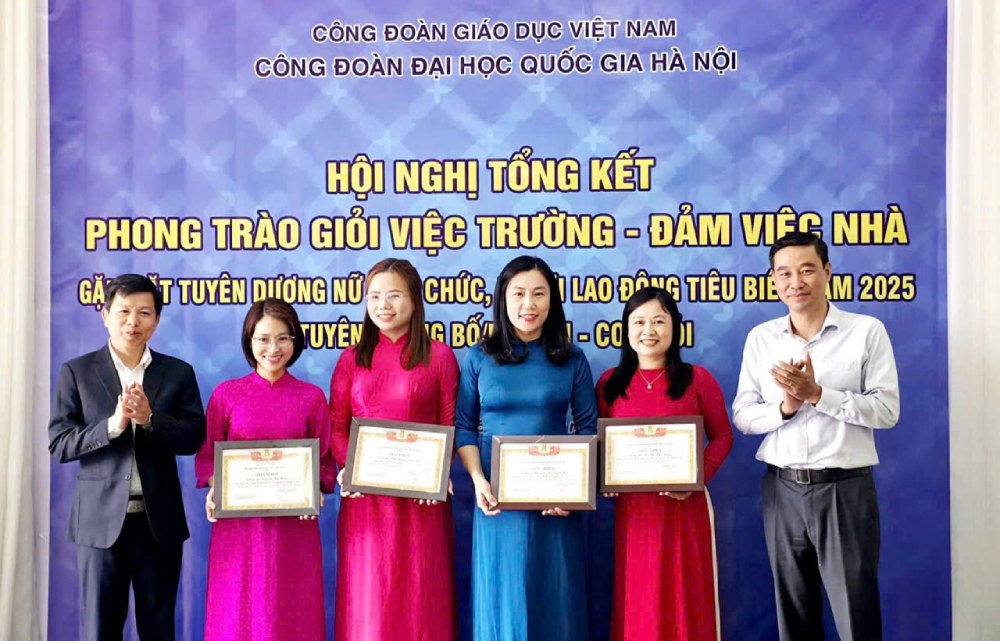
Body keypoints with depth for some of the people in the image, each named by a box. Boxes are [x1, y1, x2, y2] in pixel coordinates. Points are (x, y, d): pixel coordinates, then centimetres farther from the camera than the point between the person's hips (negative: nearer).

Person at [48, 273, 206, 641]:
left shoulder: (178, 373, 5)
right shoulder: (77, 372, 2)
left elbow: (194, 439, -1)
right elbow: (59, 445, -4)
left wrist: (150, 419, -18)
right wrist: (113, 424, -19)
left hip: (159, 520, 1)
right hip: (101, 519, -1)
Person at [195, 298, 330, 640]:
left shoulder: (312, 396, 3)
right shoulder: (226, 393, 3)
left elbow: (324, 458, 6)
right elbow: (207, 454, 5)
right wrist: (214, 489, -13)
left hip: (294, 524, 0)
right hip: (238, 522, 0)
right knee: (238, 612, 7)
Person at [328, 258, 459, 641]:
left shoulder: (439, 356, 3)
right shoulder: (352, 358, 10)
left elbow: (450, 426, 1)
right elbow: (336, 426, 7)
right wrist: (345, 466, -11)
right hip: (364, 496, 2)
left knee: (419, 594, 6)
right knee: (367, 596, 7)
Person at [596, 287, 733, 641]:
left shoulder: (698, 379, -1)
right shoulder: (610, 383, 6)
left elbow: (722, 437, 1)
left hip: (685, 505, -2)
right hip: (632, 507, 2)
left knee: (686, 596, 6)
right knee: (638, 598, 10)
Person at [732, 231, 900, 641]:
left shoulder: (867, 331, -3)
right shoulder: (760, 338, 6)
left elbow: (887, 410, -9)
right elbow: (742, 416, 4)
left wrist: (817, 393, -18)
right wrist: (784, 407, -15)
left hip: (845, 488, -3)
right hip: (782, 490, 3)